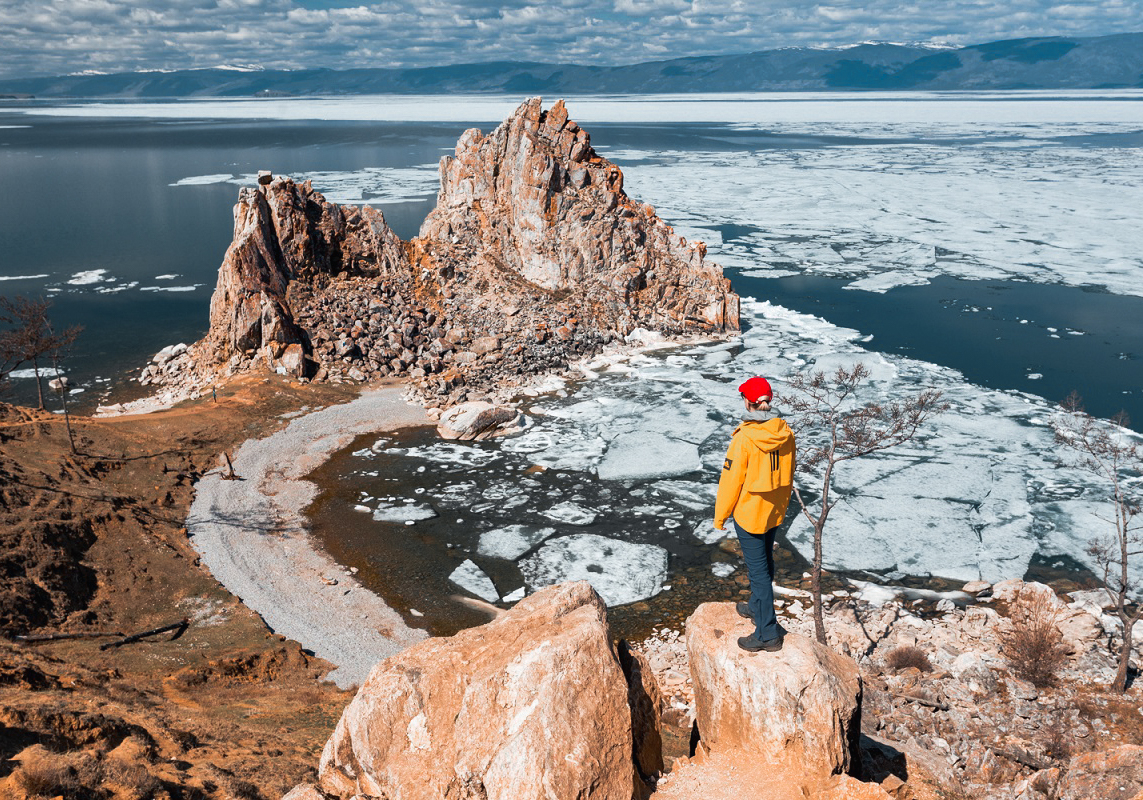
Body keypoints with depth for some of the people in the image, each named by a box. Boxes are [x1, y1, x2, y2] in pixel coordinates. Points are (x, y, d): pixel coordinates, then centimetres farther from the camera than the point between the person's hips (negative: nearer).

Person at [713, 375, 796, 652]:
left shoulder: (744, 438, -25)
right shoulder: (785, 433, -6)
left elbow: (731, 481, -17)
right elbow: (788, 475, 7)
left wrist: (720, 516, -5)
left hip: (749, 513, -7)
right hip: (774, 510, 7)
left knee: (758, 570, 1)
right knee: (765, 563, 24)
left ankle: (768, 633, 8)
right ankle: (757, 608, 44)